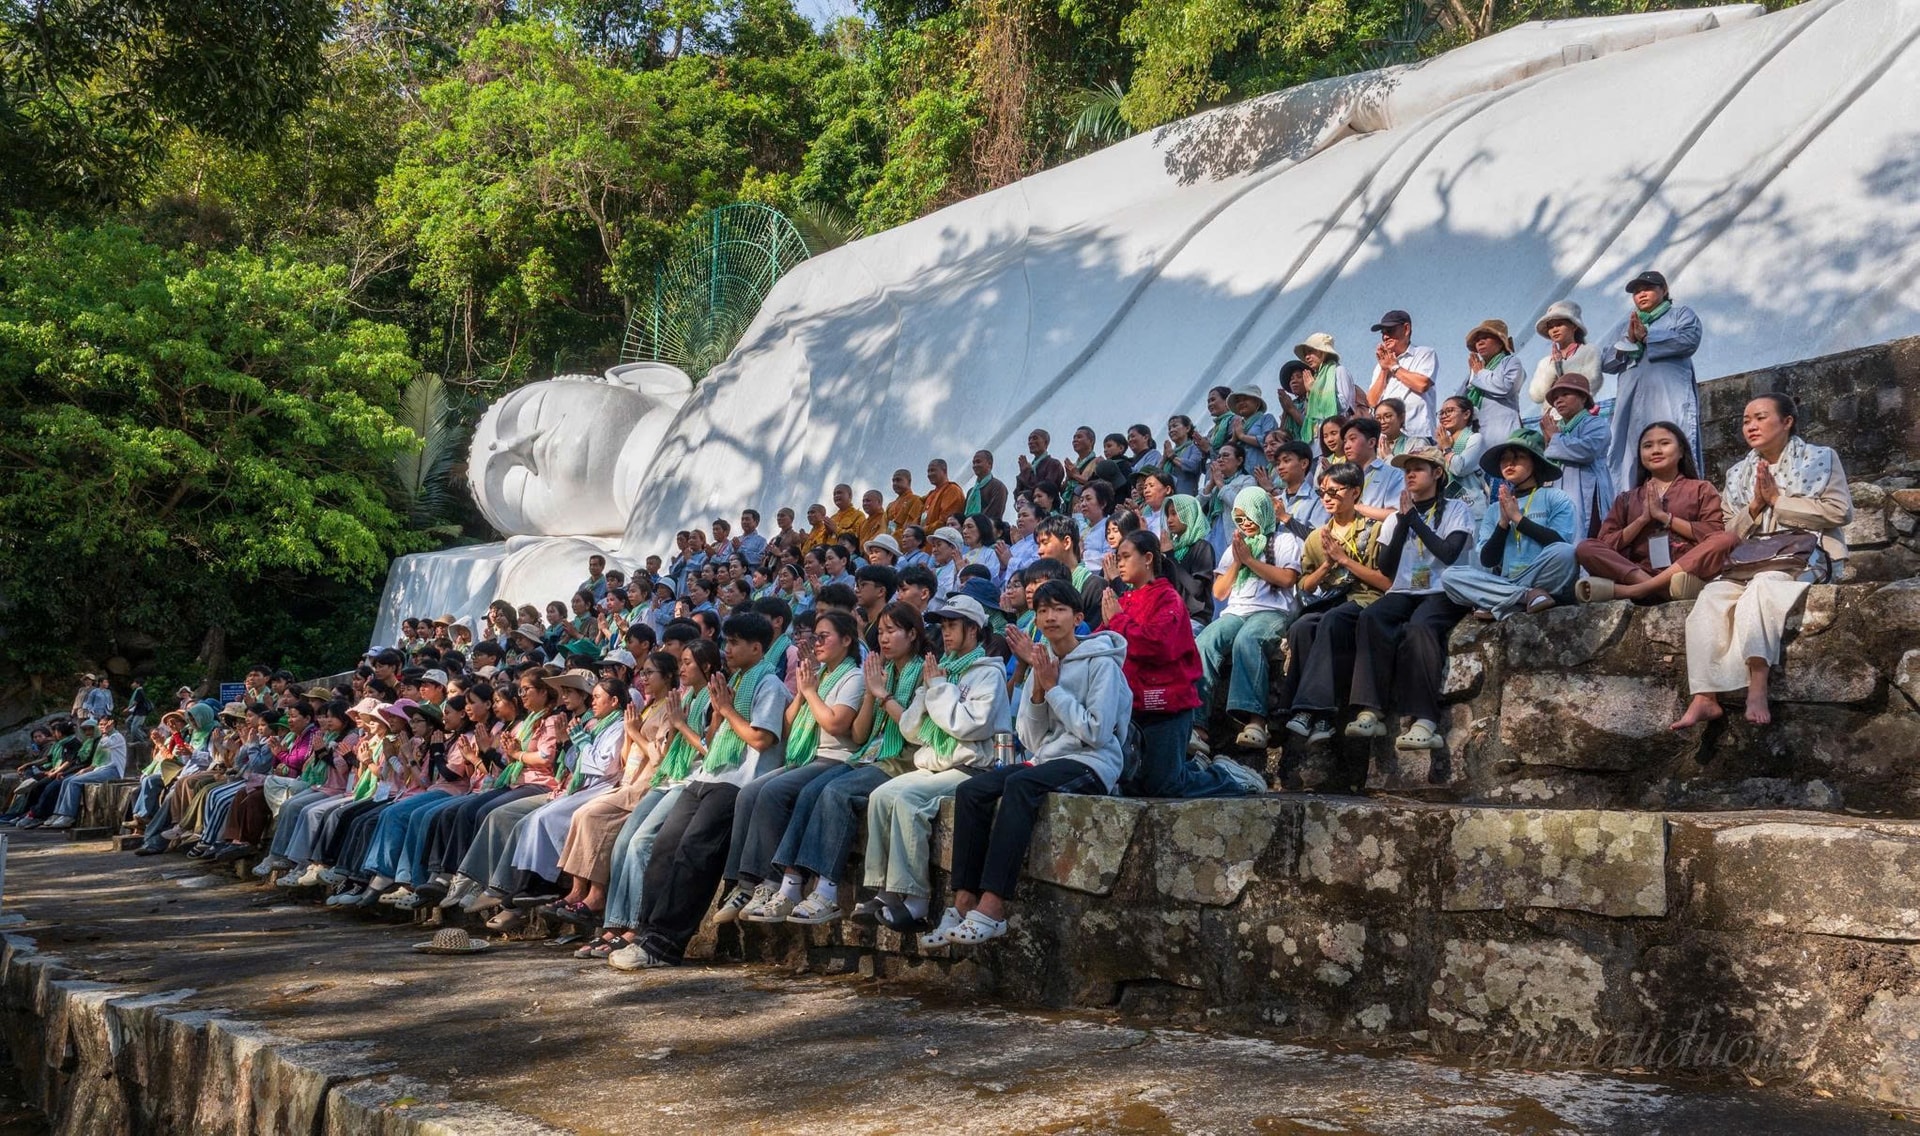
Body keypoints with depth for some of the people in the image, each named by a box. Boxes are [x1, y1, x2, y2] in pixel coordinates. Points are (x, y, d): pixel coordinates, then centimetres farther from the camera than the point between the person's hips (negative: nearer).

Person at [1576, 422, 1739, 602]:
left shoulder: (1701, 489, 20)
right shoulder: (1627, 499, 24)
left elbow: (1716, 534, 1)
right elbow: (1605, 544, 10)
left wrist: (1664, 516, -2)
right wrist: (1643, 519, -2)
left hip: (1688, 568, -1)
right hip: (1636, 571, 1)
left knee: (1728, 539, -30)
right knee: (1585, 548, -21)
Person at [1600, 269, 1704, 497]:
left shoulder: (1681, 314, 18)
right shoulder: (1624, 325, 29)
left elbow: (1690, 340, -4)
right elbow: (1605, 361, 17)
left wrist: (1646, 337, 0)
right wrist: (1629, 340, 1)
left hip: (1671, 400, -4)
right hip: (1632, 404, 4)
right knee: (1630, 458, -8)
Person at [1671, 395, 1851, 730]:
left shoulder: (1821, 459, 11)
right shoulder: (1738, 474, 23)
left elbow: (1840, 511, -4)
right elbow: (1730, 533, 19)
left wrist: (1778, 499, -4)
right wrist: (1755, 506, 0)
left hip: (1806, 555, -4)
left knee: (1761, 588, -38)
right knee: (1709, 598, -27)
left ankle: (1757, 690, -44)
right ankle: (1705, 698, -37)